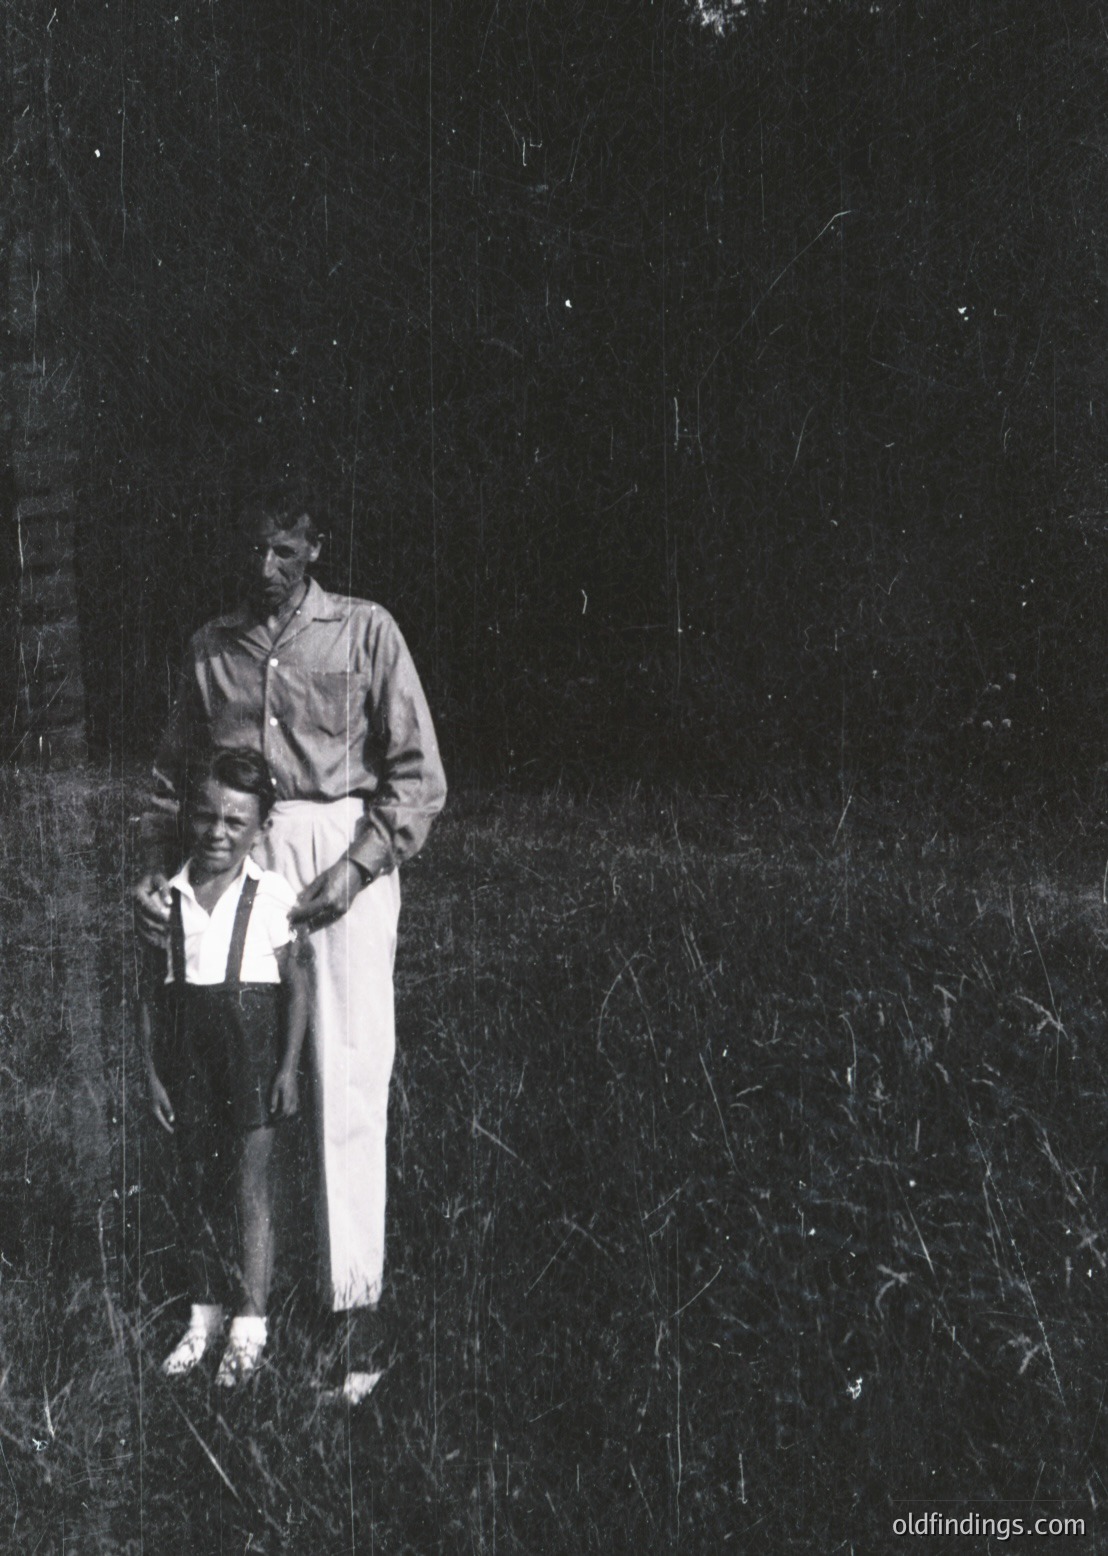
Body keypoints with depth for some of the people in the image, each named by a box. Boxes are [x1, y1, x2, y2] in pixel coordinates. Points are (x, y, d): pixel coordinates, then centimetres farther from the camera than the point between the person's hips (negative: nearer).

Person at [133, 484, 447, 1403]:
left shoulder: (365, 631, 3)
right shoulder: (213, 648, 13)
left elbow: (418, 774, 0)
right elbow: (174, 772, 19)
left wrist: (358, 869, -11)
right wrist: (156, 871, 4)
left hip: (346, 851, -3)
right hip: (241, 858, 3)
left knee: (349, 1078, -7)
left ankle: (357, 1303, -4)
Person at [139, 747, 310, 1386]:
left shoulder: (273, 894, -7)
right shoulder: (168, 896, 2)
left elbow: (298, 986, -4)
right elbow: (154, 992, 6)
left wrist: (289, 1066, -8)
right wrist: (153, 1070, 3)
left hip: (252, 1044, -3)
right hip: (188, 1049, 4)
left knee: (253, 1185, -1)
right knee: (197, 1185, 11)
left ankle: (251, 1325, 7)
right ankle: (205, 1315, 24)